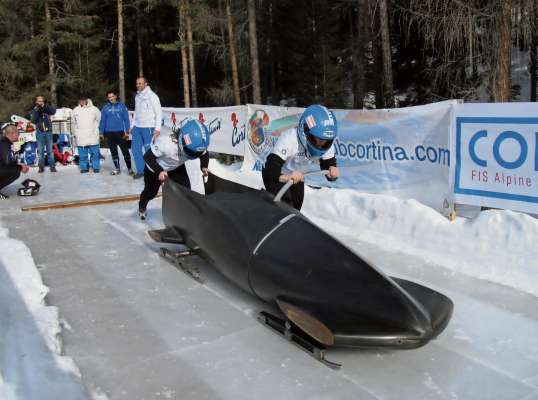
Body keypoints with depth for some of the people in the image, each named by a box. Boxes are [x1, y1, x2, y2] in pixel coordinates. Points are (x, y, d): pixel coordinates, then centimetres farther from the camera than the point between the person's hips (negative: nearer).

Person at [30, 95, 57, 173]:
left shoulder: (47, 108, 3)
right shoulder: (34, 110, 5)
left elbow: (53, 111, -17)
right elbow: (33, 121, -8)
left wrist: (44, 106, -28)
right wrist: (36, 111, -18)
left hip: (48, 132, -1)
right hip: (40, 132, 1)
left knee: (50, 150, 0)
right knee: (40, 151, 4)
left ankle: (52, 166, 2)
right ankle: (41, 167, 7)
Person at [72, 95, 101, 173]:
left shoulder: (94, 109, 1)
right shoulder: (75, 110, 9)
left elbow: (99, 120, 7)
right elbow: (74, 123, 19)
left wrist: (96, 130, 3)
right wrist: (75, 133, 19)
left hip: (92, 136, -2)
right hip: (80, 137, 2)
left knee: (94, 152, -1)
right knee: (82, 154, 4)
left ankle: (96, 167, 7)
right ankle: (84, 167, 13)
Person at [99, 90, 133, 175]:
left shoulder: (121, 106, 1)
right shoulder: (105, 108, 7)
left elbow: (126, 119, 0)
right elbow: (102, 121, 9)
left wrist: (127, 131, -6)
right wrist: (101, 132, 5)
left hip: (120, 132, -2)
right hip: (109, 133, 2)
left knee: (125, 150, -4)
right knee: (113, 151, 9)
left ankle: (129, 168, 2)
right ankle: (117, 168, 17)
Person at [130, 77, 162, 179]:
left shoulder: (151, 95, -6)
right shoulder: (137, 96, 14)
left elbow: (159, 112, -9)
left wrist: (157, 128, -15)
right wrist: (132, 126, 18)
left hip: (148, 127, -7)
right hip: (137, 127, 7)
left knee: (149, 150, -5)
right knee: (135, 148, 5)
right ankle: (140, 170, 16)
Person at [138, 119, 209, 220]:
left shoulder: (198, 144, -31)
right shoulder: (166, 143, -47)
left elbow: (204, 155, -9)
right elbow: (148, 156, -35)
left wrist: (204, 167, -28)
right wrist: (159, 171, -48)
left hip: (176, 167, 3)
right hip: (155, 168, -3)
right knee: (151, 192, 20)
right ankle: (142, 207, 54)